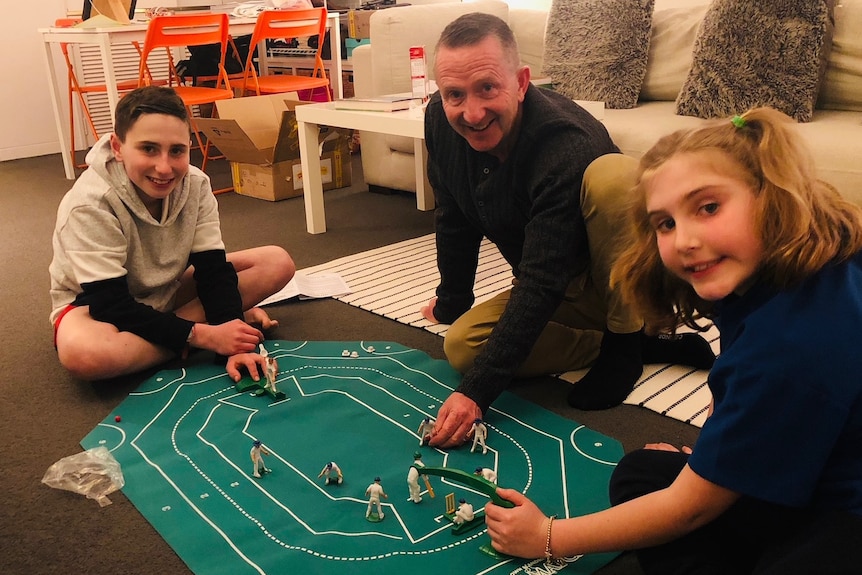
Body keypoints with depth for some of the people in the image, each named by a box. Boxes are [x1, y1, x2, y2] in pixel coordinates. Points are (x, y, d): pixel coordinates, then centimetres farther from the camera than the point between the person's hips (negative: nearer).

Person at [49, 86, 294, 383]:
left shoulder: (196, 185, -17)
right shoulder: (90, 203, -30)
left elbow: (213, 269, -17)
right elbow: (111, 305, -30)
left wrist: (233, 336, -34)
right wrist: (202, 335, -35)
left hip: (167, 291, 4)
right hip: (96, 303, -3)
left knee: (278, 263, -10)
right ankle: (197, 323, -19)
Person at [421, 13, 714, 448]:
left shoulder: (568, 149, -35)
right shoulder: (441, 121, -14)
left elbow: (541, 283, -38)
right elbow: (454, 219, 2)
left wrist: (476, 392, -40)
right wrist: (451, 302, 12)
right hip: (562, 290, 7)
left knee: (610, 177, -35)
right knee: (461, 346, -15)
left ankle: (625, 339, -11)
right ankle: (650, 341, -5)